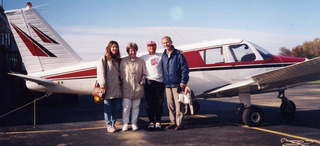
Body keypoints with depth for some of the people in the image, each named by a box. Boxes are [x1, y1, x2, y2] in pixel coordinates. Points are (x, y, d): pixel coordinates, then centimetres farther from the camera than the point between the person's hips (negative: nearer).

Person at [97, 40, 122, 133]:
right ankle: (109, 125, 10)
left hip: (117, 89, 5)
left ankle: (113, 124, 22)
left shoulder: (118, 60, 15)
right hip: (108, 89, -5)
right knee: (108, 108, 1)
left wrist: (121, 83, 8)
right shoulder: (103, 59, -1)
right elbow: (100, 72, -8)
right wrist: (103, 84, -16)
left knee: (116, 108, 9)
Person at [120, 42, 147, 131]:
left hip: (137, 88, 2)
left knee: (136, 107, 9)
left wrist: (142, 82, -3)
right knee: (126, 107, -2)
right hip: (127, 88, -1)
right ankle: (125, 124, 11)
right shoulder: (123, 61, 1)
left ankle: (134, 123, 20)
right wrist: (123, 83, -3)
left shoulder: (141, 61, 5)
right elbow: (121, 73, 4)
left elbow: (144, 74, 10)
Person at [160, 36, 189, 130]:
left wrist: (183, 82, -11)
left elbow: (185, 69, -7)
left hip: (177, 84, -5)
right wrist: (163, 82, 12)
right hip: (167, 85, 5)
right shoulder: (163, 56, 11)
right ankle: (173, 122, 21)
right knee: (170, 104, 11)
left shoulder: (178, 54, -5)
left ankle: (179, 123, 3)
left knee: (178, 104, -4)